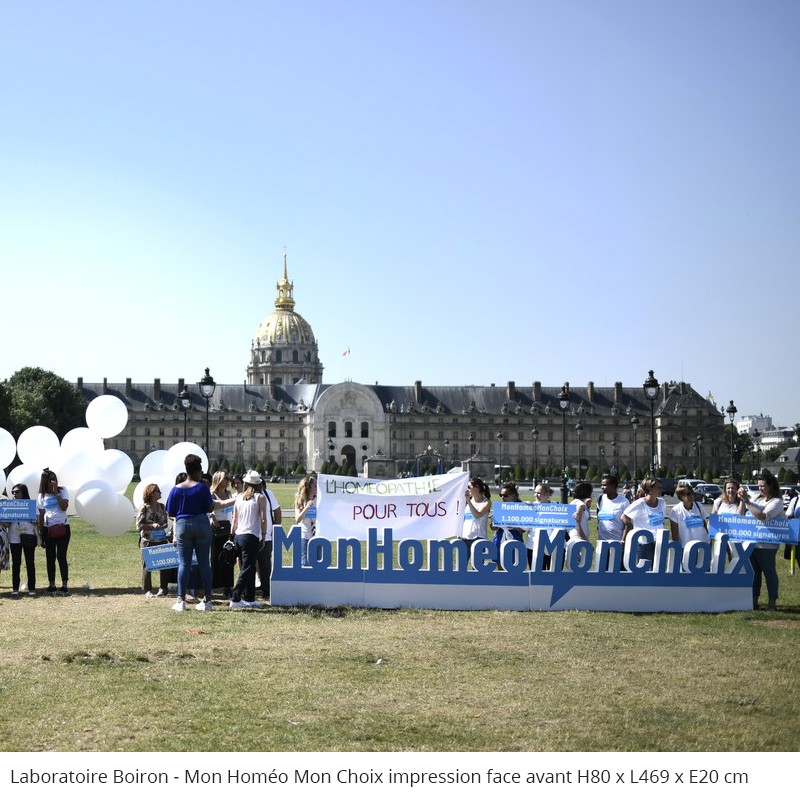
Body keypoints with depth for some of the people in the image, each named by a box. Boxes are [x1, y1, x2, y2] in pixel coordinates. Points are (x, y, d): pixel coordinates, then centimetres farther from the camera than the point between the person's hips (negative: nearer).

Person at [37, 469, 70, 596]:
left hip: (63, 527, -2)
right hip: (48, 528, 2)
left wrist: (56, 492, -14)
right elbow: (41, 515, 7)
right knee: (50, 557, 6)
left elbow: (64, 506, -14)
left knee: (61, 556, -8)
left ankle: (65, 586, -7)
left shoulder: (62, 491, 1)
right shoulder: (42, 496, 5)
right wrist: (40, 531, 4)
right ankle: (51, 586, 14)